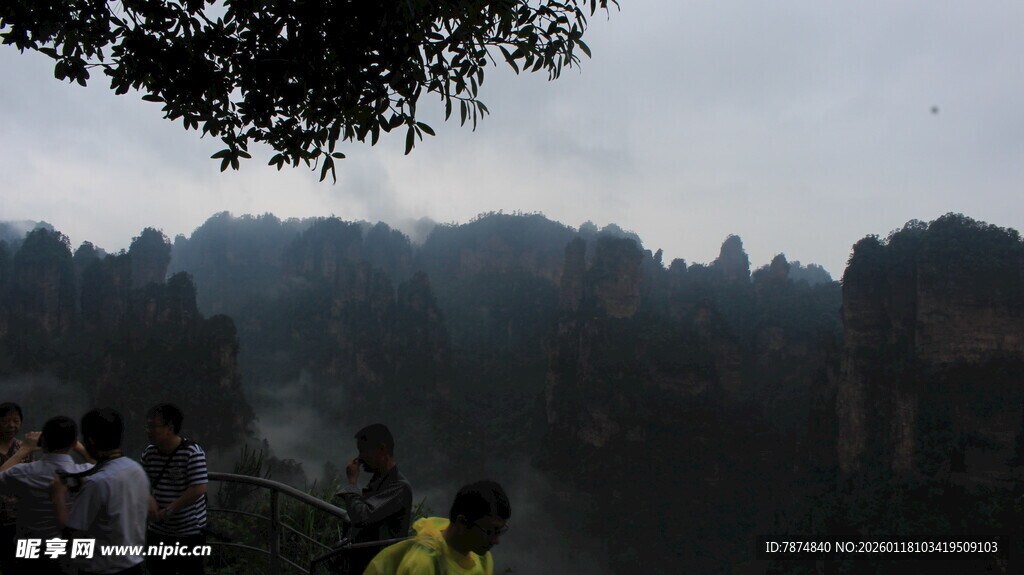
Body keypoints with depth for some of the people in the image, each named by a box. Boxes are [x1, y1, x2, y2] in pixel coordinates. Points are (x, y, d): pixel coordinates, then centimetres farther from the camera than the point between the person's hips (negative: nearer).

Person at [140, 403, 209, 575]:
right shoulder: (149, 453, 0)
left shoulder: (192, 452, -19)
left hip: (189, 533, -6)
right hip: (158, 531, 6)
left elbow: (199, 489, -24)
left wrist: (169, 510, -20)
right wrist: (149, 499, -9)